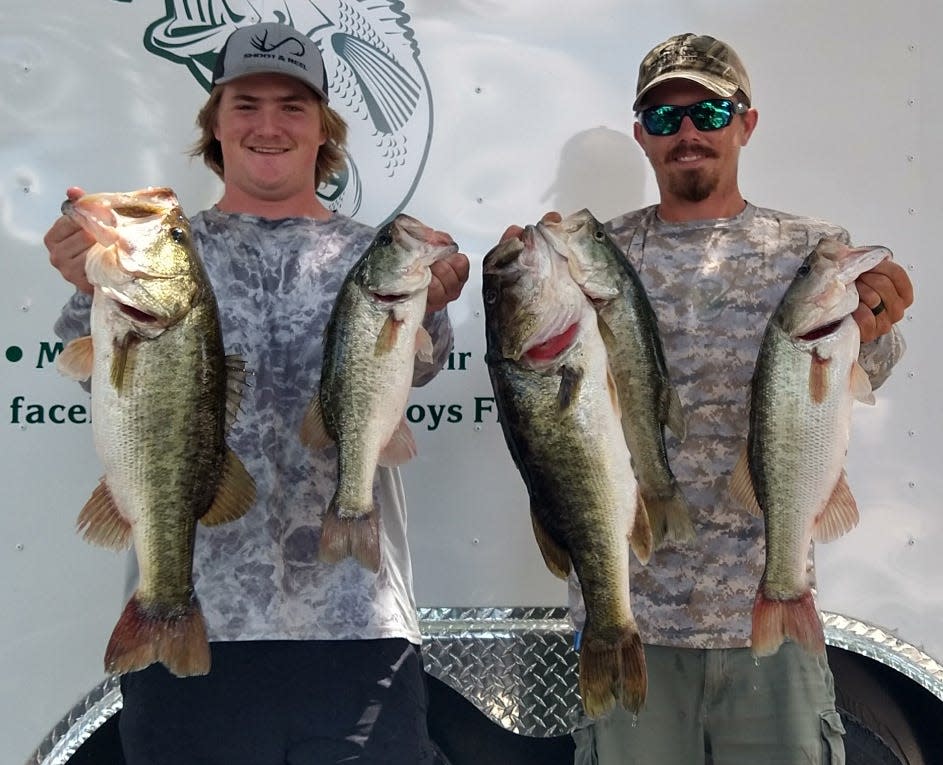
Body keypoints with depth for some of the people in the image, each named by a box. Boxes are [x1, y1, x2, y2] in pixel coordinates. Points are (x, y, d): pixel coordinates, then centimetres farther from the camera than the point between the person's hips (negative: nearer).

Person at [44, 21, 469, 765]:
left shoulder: (374, 254, 9)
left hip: (355, 619, 0)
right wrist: (96, 292, -28)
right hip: (190, 619, 0)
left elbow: (412, 367, -8)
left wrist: (428, 309, -31)